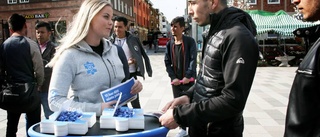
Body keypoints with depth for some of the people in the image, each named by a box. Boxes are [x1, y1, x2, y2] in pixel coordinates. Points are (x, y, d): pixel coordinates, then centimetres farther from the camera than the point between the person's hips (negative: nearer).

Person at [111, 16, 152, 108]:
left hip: (131, 75, -2)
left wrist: (149, 71, 0)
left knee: (135, 103, 6)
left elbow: (144, 55, 1)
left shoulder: (134, 39, -4)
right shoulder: (111, 41, 1)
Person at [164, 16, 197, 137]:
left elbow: (193, 60, -10)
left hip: (188, 80, -4)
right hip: (175, 80, 4)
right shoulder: (169, 44, 5)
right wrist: (173, 77, -6)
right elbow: (167, 62, 4)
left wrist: (188, 76, -17)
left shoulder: (190, 41, -6)